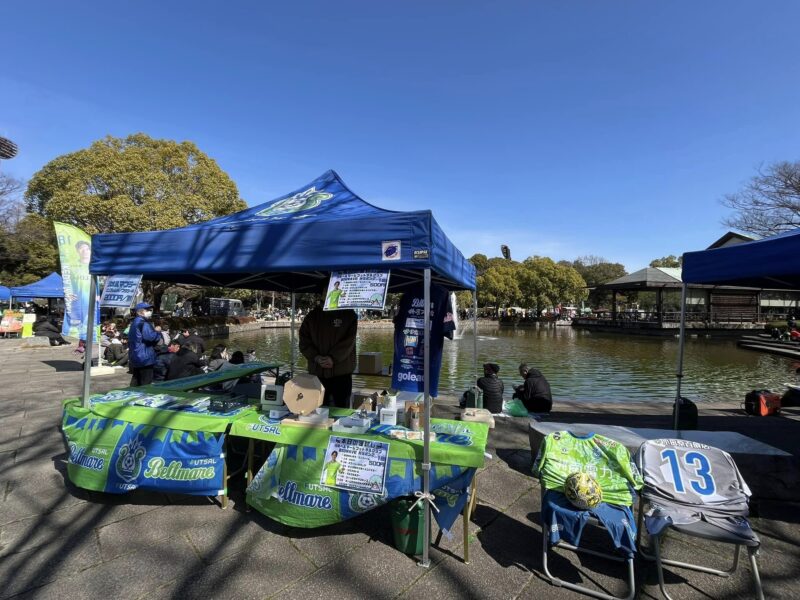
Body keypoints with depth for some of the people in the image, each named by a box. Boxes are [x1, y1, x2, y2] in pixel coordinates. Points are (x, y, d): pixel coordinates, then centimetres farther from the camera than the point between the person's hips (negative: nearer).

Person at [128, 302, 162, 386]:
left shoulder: (134, 322, 18)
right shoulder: (143, 323, -16)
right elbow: (150, 336, -29)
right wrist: (158, 332, -10)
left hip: (134, 357, 11)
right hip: (144, 357, -10)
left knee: (136, 381, 19)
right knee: (146, 383, -6)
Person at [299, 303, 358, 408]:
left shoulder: (349, 314, 0)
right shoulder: (312, 315, 10)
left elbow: (349, 341, -9)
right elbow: (304, 340, 4)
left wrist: (333, 358, -18)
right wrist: (315, 357, -11)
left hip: (341, 372, -3)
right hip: (317, 371, 3)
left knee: (342, 408, 4)